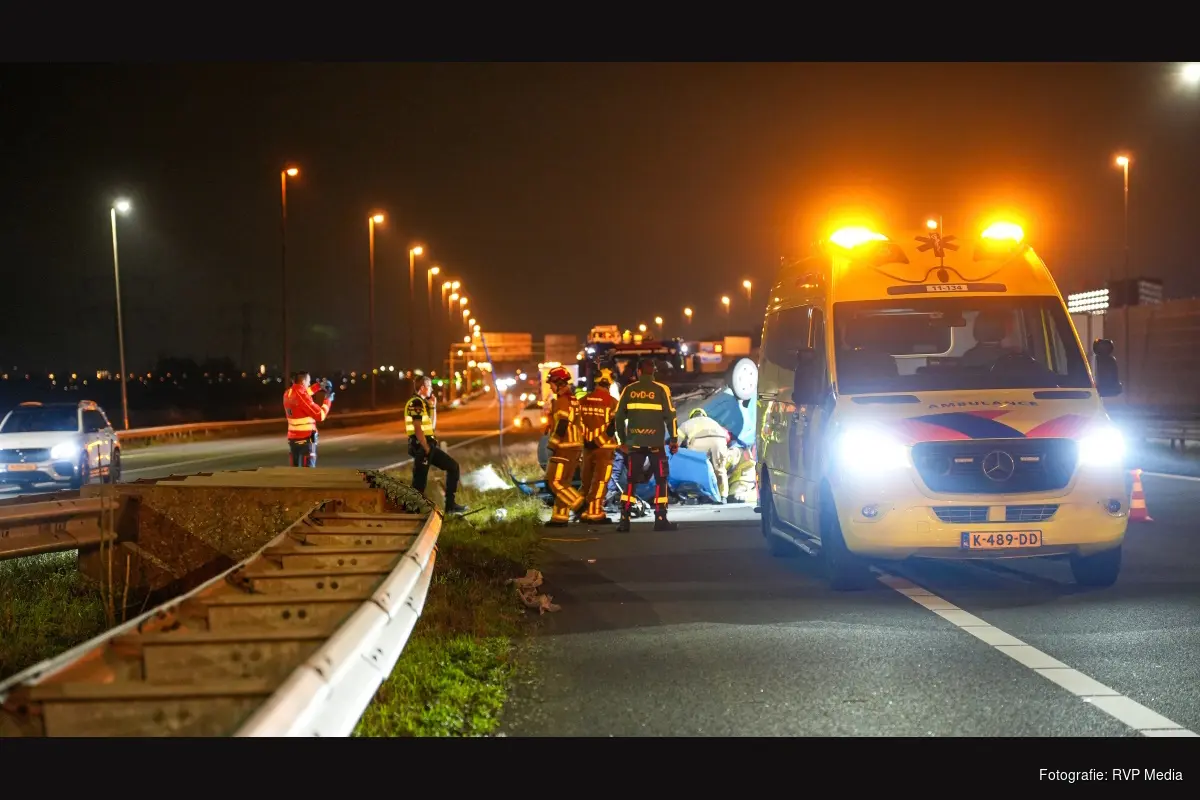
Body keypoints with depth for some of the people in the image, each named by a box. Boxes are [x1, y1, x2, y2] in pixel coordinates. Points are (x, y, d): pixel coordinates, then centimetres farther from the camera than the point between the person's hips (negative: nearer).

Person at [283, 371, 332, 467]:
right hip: (306, 439, -8)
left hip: (293, 438, 8)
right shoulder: (301, 396, -21)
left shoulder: (288, 394, 4)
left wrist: (319, 386, 26)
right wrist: (327, 400, -3)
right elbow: (320, 415, -17)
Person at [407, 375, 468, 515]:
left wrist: (433, 406, 13)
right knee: (419, 482, -7)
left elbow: (432, 426, 19)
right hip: (421, 446, -10)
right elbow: (418, 428, -20)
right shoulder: (416, 403, -13)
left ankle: (450, 504, 8)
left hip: (429, 445, 10)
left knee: (453, 466, 9)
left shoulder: (423, 402, 18)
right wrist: (426, 449, -18)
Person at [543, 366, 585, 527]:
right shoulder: (573, 399, 18)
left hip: (564, 447, -10)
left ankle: (580, 505, -11)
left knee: (555, 482, -8)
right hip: (574, 446, 10)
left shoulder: (563, 400, -14)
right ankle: (560, 517, 10)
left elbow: (562, 425, -21)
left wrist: (553, 444, -15)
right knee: (562, 483, 10)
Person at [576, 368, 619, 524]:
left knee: (587, 479, 14)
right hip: (603, 446, -5)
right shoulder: (611, 402, -10)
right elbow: (614, 425, -8)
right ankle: (594, 513, -4)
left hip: (587, 445, 5)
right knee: (600, 480, -2)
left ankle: (584, 511, 20)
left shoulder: (583, 400, 5)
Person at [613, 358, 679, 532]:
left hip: (635, 442, 2)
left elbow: (619, 417, 6)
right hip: (655, 443, -2)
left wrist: (623, 440, 18)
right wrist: (674, 440, 3)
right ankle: (660, 520, -1)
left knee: (631, 481, 9)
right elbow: (670, 416, -6)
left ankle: (624, 520, 3)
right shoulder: (661, 389, -3)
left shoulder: (628, 390, 4)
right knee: (661, 480, 6)